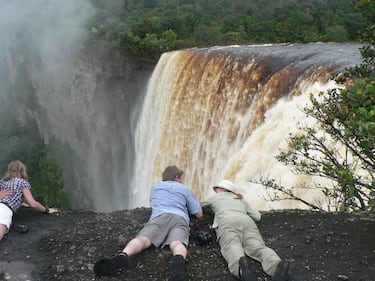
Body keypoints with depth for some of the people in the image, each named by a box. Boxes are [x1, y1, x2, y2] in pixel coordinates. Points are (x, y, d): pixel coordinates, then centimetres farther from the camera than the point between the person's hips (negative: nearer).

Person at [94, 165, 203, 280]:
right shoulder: (186, 189, 28)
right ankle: (179, 262, -65)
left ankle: (123, 256, -56)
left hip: (159, 217, 1)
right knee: (177, 244, -29)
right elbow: (199, 214, 32)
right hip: (179, 219, -1)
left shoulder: (155, 187, 35)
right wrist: (187, 206, 52)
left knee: (141, 239, -22)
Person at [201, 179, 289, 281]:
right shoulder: (241, 200, 39)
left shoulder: (215, 197, 33)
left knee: (231, 246, -29)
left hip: (227, 222, -3)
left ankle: (242, 263, -66)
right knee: (258, 247, -21)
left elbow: (199, 206, 50)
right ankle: (277, 264, -54)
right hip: (247, 222, 3)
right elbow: (257, 216, 33)